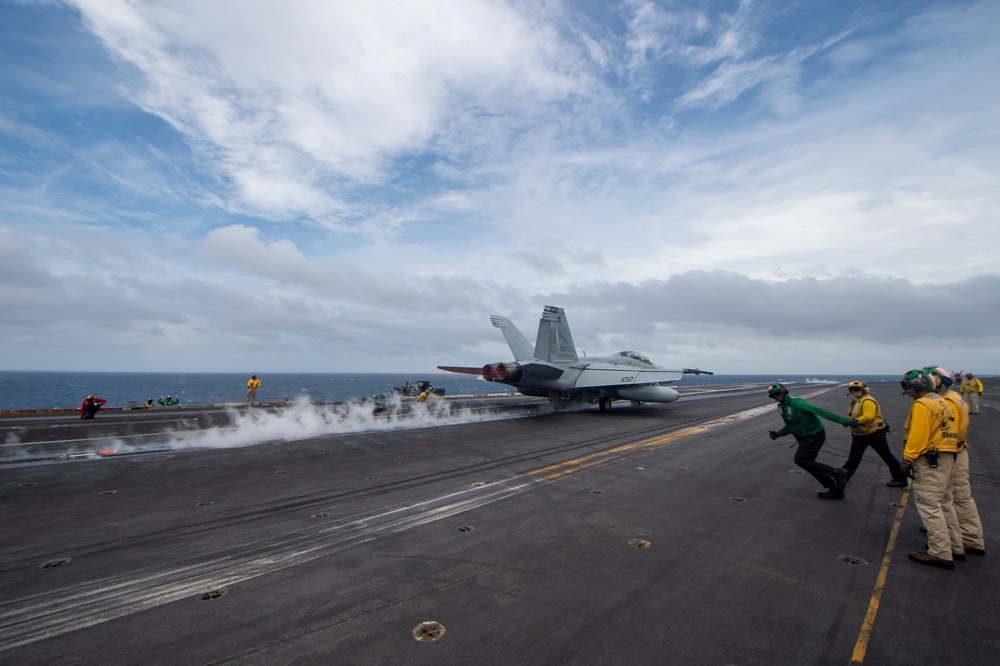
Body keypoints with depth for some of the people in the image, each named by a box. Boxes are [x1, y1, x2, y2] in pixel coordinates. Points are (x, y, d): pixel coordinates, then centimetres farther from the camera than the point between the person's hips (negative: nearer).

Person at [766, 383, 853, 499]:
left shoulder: (796, 403, -21)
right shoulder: (782, 407, 7)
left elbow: (819, 411, -25)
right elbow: (789, 426, 16)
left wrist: (843, 420, -27)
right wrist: (778, 433, 0)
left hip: (814, 435, -9)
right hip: (805, 437, 9)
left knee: (801, 460, -11)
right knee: (808, 463, 9)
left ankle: (836, 473, -2)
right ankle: (835, 490, 18)